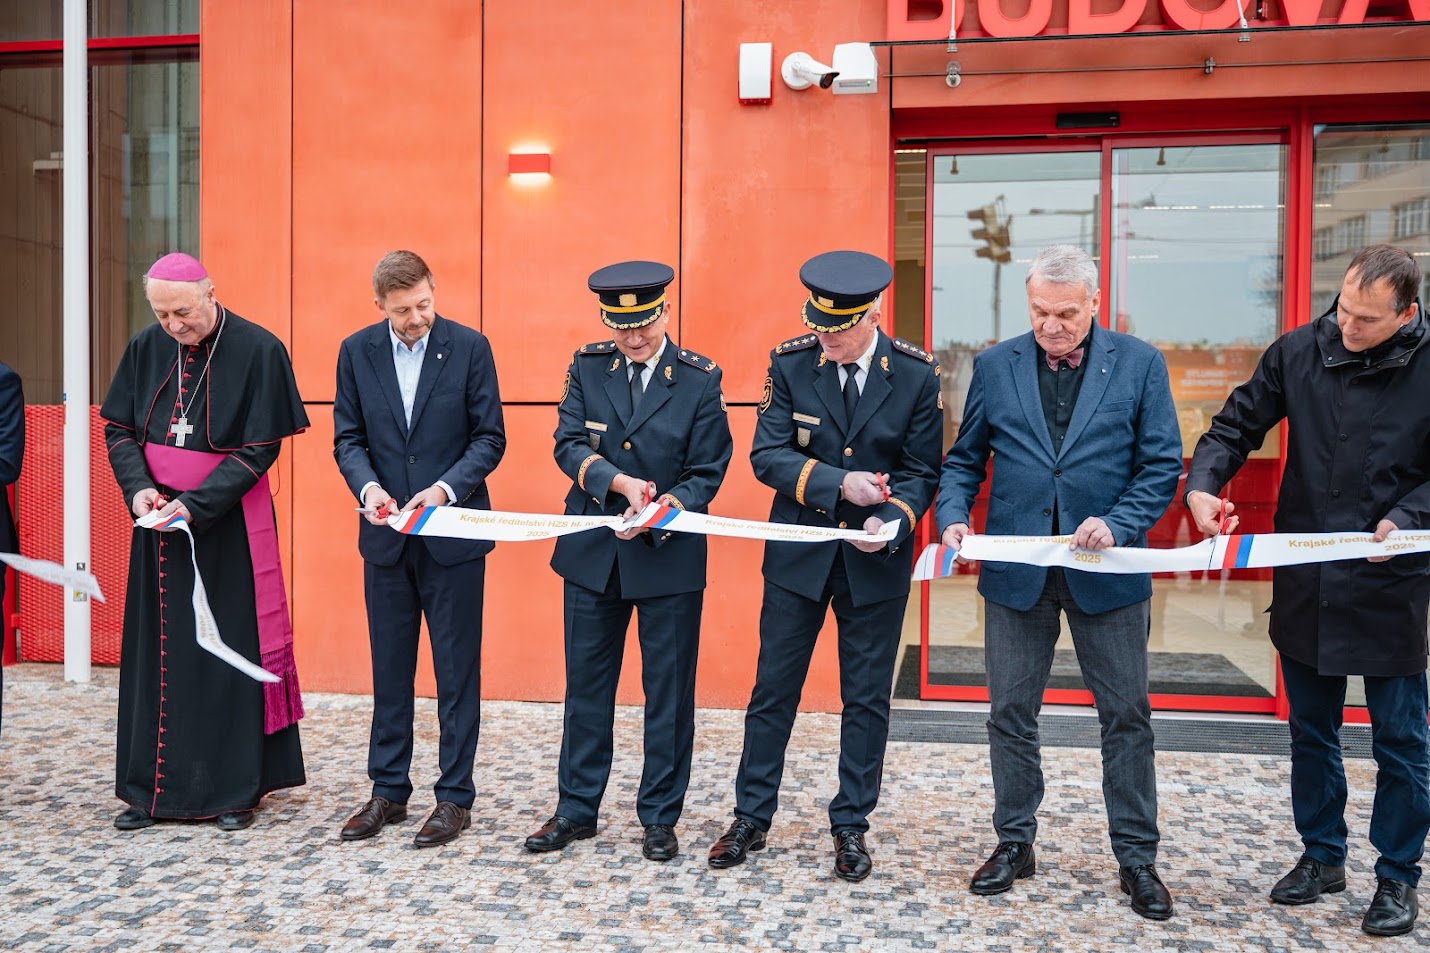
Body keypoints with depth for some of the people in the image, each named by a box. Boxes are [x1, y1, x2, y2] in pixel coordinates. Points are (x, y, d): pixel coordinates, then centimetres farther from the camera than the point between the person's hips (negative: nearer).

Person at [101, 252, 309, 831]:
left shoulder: (257, 350, -10)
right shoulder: (147, 349, 4)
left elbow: (259, 449, -12)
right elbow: (119, 428, 8)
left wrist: (196, 504, -19)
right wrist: (139, 487, -11)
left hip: (227, 522, -4)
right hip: (159, 519, 5)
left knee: (229, 649, 1)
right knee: (156, 649, 8)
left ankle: (236, 788, 12)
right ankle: (153, 789, 19)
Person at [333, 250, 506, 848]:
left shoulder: (469, 347, -5)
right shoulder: (356, 352, 3)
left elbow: (490, 437, -4)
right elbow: (347, 437, 6)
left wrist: (446, 488, -18)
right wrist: (367, 487, -13)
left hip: (453, 534, -3)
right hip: (386, 534, 3)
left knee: (457, 671, 4)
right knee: (389, 669, 13)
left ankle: (454, 797, 16)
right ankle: (388, 792, 27)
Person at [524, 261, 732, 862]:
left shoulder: (700, 379, -6)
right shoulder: (586, 367, 2)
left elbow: (706, 473, -7)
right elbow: (568, 445, -5)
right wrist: (620, 481, -22)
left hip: (670, 556, -2)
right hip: (593, 552, 3)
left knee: (669, 691, 7)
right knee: (586, 684, 13)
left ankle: (660, 817, 23)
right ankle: (576, 808, 29)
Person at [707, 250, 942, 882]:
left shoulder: (916, 374, -6)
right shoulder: (790, 363, -6)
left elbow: (922, 471, -3)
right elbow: (766, 455, -9)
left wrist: (892, 521, -22)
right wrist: (838, 483, -23)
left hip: (876, 562, 0)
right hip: (798, 552, 0)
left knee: (867, 699, 10)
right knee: (773, 691, 9)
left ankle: (851, 826, 27)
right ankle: (751, 818, 26)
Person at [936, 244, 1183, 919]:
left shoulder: (1140, 364, -1)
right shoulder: (995, 366, 3)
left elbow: (1163, 465, -2)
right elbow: (964, 459, 8)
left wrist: (1118, 524, -18)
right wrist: (954, 516, -10)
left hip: (1106, 572, -1)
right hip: (1016, 571, 1)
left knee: (1126, 716, 8)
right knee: (1011, 713, 10)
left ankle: (1136, 857, 25)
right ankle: (1014, 842, 28)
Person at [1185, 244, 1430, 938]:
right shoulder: (1299, 350, -3)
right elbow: (1237, 425, 2)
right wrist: (1203, 483, -15)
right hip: (1304, 586, 3)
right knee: (1311, 732, 16)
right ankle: (1322, 857, 33)